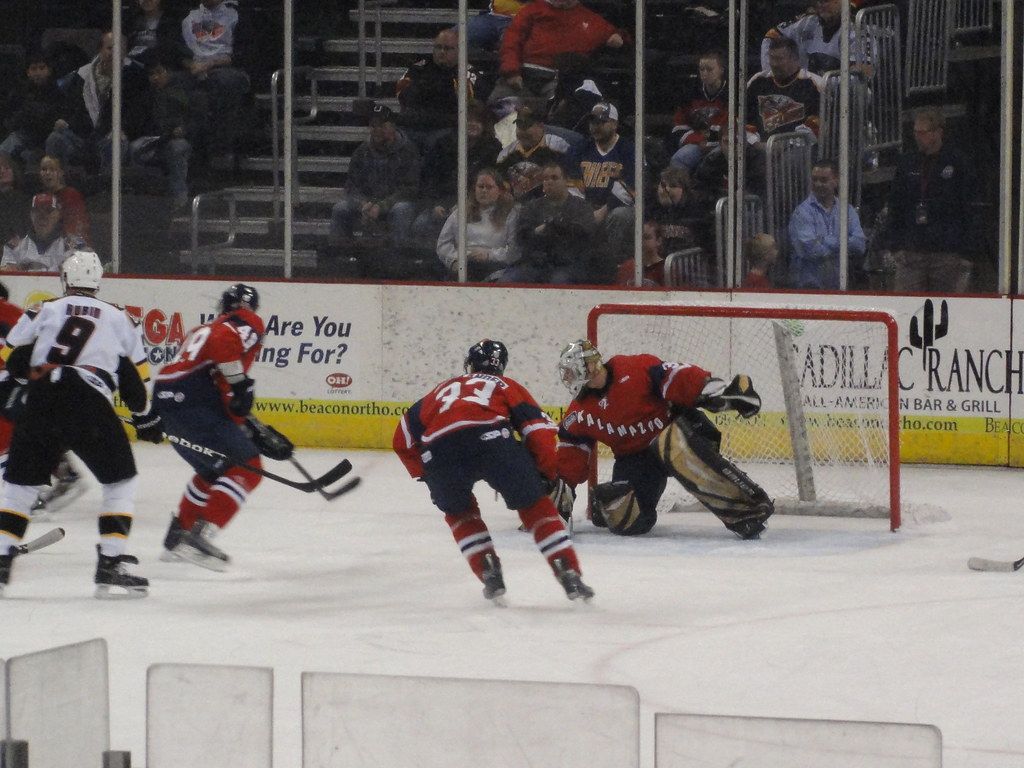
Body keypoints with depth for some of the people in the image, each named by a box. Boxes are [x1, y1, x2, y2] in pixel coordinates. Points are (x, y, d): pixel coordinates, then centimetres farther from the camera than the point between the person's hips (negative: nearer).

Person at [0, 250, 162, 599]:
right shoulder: (119, 319, 20)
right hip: (90, 405, -1)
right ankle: (111, 566, 3)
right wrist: (145, 419, 33)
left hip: (39, 404, 1)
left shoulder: (44, 310, 18)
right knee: (120, 481, 13)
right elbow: (136, 377, 20)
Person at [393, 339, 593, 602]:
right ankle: (570, 575, 5)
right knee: (535, 506, 14)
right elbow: (538, 428, 15)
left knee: (459, 512, 29)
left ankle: (490, 574, 15)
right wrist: (547, 475, 23)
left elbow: (403, 439, 35)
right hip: (492, 439, -2)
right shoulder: (505, 385, 32)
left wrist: (424, 474, 43)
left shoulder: (443, 389, 40)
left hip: (438, 449, 2)